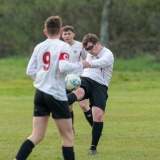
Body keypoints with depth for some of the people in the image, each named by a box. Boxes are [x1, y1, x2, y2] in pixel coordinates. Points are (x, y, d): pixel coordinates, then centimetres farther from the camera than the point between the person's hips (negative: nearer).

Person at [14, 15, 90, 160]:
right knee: (68, 137, 5)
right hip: (56, 95, -6)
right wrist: (81, 65, -8)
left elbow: (30, 71, 8)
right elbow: (64, 67, -23)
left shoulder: (39, 47, 8)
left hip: (40, 93, 6)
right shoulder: (63, 46, -8)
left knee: (36, 136, 8)